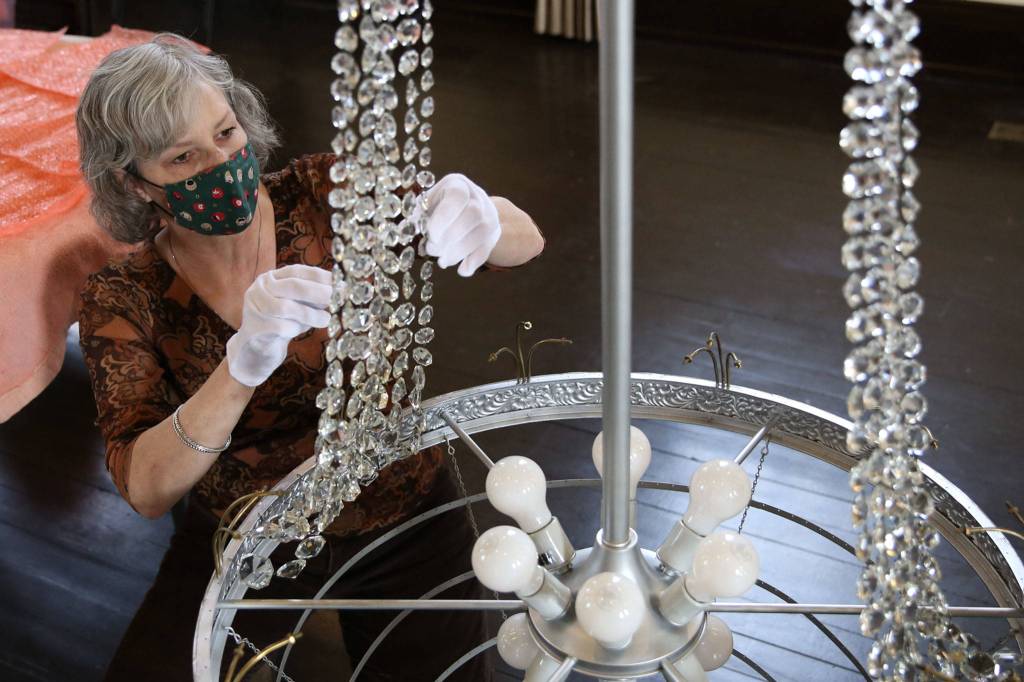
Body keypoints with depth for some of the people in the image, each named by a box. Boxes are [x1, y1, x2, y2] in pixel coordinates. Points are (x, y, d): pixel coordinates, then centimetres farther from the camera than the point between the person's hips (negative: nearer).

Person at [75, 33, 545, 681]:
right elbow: (146, 491, -24)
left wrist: (479, 220, -41)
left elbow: (526, 241, -16)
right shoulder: (125, 296, -12)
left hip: (401, 515, 0)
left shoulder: (325, 193, -13)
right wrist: (243, 366, -42)